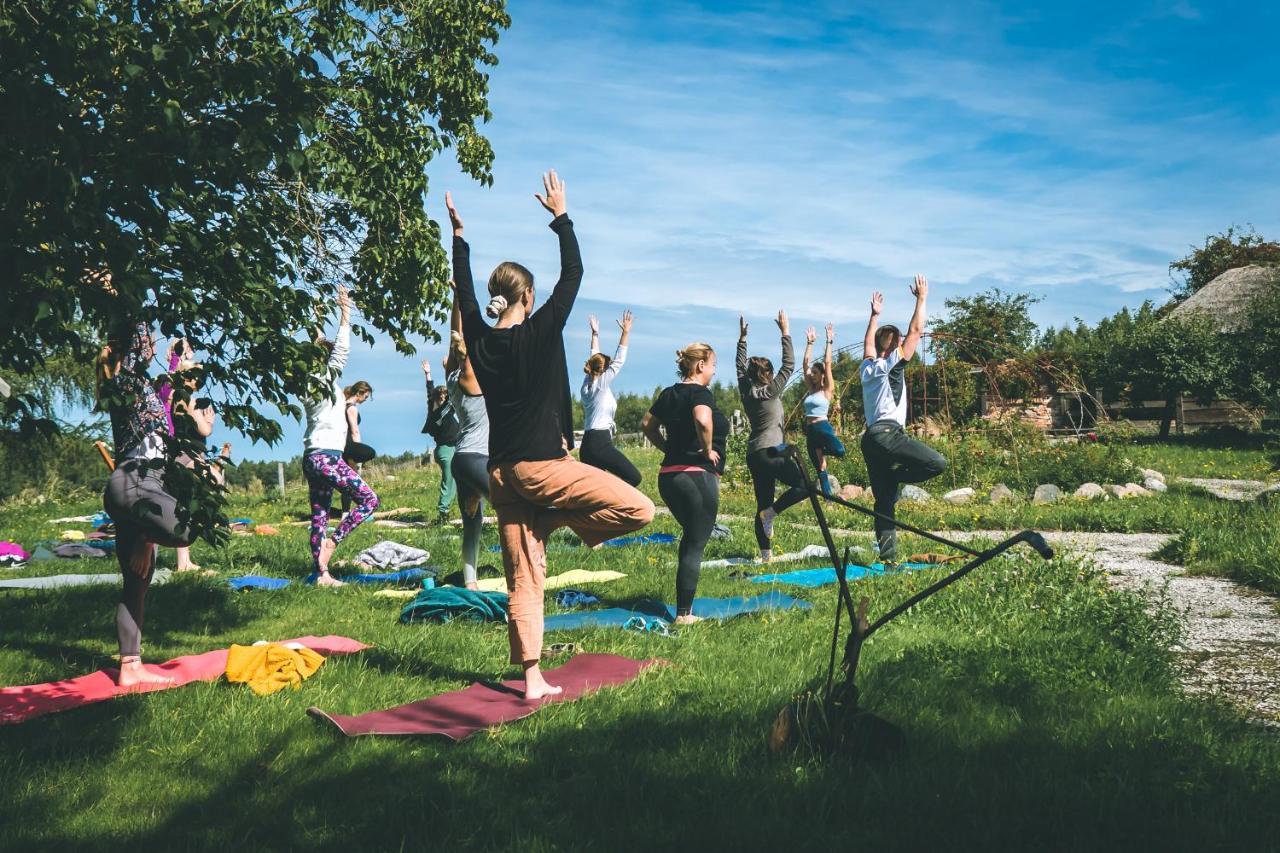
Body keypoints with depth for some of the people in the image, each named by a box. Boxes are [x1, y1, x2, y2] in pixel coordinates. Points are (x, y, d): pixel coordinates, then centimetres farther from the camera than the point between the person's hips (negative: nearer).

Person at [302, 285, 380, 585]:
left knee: (319, 516, 6)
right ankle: (332, 541, -11)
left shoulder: (313, 384, 15)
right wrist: (345, 314, -11)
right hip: (326, 456, -9)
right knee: (369, 499, -7)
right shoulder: (325, 381, -7)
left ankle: (321, 574, 6)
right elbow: (342, 350, -14)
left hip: (313, 457, 9)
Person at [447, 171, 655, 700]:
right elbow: (573, 275, -3)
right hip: (542, 465, -7)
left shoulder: (480, 340, 6)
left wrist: (458, 235, 29)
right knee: (638, 509, -4)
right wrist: (561, 219, 6)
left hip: (501, 474, 7)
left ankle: (532, 678, 8)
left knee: (524, 582, 8)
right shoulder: (539, 333, -9)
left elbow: (464, 292, 23)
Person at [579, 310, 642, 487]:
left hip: (587, 443, 9)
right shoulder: (602, 383, -5)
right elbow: (619, 361, -6)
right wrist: (625, 332, -5)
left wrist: (595, 334, 30)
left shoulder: (587, 383, 13)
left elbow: (595, 358, 24)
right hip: (601, 442, -9)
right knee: (633, 478, -9)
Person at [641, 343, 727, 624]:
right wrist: (707, 449, -18)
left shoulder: (669, 393, 11)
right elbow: (703, 419, -33)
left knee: (690, 537, 23)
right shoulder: (701, 393, -12)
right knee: (695, 545, 0)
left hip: (668, 475, 8)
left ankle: (683, 604, 27)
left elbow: (647, 424, 21)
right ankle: (684, 614, 2)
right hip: (698, 476, -8)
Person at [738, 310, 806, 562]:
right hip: (770, 452, -8)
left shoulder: (746, 390, 8)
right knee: (804, 486, -8)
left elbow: (741, 366, 22)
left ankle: (766, 554, 6)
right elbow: (789, 365, -7)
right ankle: (771, 513, -15)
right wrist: (785, 333, -3)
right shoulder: (769, 391, -8)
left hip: (754, 454, 8)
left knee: (763, 504, 8)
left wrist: (742, 338, 23)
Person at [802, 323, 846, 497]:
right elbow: (805, 364, 10)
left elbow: (827, 363, -8)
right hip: (810, 430, 5)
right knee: (820, 468, 5)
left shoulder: (827, 390, -1)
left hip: (823, 427, -5)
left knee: (839, 451, -30)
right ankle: (828, 498, 9)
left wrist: (829, 342, -8)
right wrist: (809, 343, 9)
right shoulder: (810, 389, 12)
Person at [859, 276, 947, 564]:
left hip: (870, 438, 8)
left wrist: (875, 314, 45)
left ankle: (887, 555, 1)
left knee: (885, 501, 6)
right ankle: (892, 477, -9)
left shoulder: (867, 366, 18)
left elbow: (868, 342, 39)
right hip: (889, 434, -8)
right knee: (937, 463, -14)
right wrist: (921, 298, 8)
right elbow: (916, 332, 1)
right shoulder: (892, 363, 1)